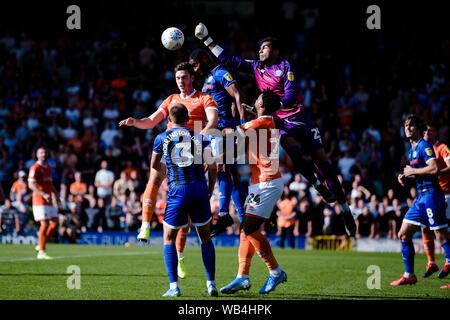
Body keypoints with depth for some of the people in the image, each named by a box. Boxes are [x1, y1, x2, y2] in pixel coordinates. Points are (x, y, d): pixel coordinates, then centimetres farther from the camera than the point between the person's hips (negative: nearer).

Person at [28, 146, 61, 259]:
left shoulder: (48, 168, 17)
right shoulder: (35, 168, -9)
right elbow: (31, 185, -19)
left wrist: (55, 195, 20)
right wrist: (44, 194, -28)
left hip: (49, 201, 8)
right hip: (39, 200, -8)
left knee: (54, 223, 3)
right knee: (45, 224, -12)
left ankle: (42, 245, 15)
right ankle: (41, 252, -7)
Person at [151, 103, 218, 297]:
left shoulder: (162, 138, 8)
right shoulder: (199, 138, 10)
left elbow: (154, 165, 24)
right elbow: (213, 167, 3)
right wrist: (210, 190, 17)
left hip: (177, 192, -1)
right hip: (199, 188, 2)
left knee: (169, 239, 11)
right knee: (205, 238, 17)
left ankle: (173, 286, -1)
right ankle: (211, 284, 11)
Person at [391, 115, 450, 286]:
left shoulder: (424, 146, -8)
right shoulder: (412, 150, 20)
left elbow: (434, 168, -22)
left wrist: (413, 171, -11)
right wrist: (405, 177, 11)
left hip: (431, 194, -10)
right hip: (421, 197, 10)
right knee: (403, 234, 9)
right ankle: (409, 275, 15)